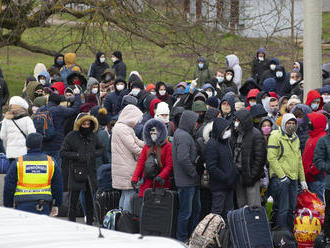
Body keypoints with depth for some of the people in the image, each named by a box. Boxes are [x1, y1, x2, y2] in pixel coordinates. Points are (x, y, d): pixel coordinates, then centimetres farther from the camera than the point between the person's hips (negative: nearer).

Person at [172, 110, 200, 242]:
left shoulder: (186, 135, 17)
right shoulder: (183, 136, -17)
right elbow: (183, 159, -26)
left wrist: (195, 173, 13)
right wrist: (194, 173, -16)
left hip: (192, 182, 11)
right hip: (186, 182, -11)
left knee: (196, 209, 17)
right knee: (185, 212, -4)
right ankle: (182, 240, 2)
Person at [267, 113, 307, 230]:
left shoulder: (295, 138, 16)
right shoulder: (276, 137, -8)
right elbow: (271, 158, -15)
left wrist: (302, 179, 19)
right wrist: (282, 175, -19)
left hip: (293, 178, 7)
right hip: (280, 179, -7)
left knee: (291, 208, 11)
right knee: (283, 209, -7)